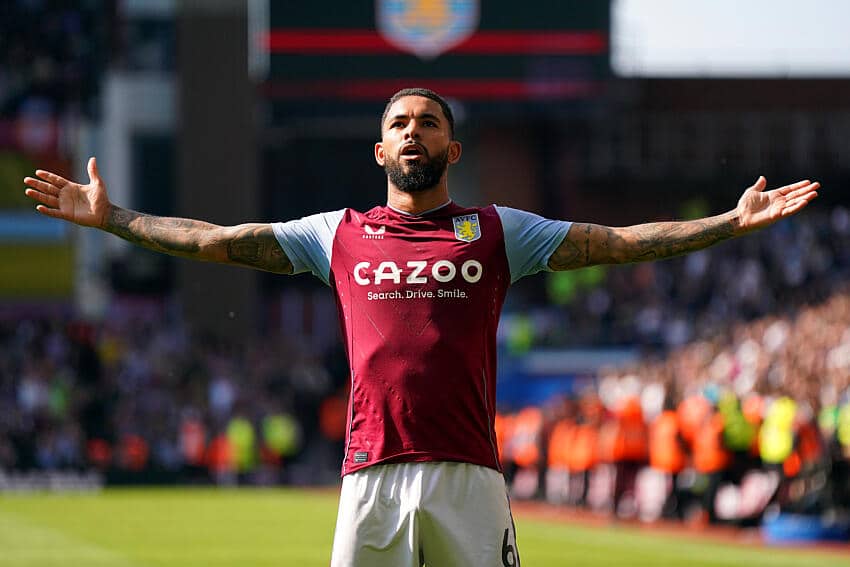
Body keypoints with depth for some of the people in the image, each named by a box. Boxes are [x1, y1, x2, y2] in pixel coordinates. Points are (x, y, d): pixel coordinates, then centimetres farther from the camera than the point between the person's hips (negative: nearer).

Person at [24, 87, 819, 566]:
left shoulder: (496, 233, 11)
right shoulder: (340, 235, 14)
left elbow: (618, 243, 6)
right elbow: (214, 241, 16)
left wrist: (733, 222, -2)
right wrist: (111, 218, 14)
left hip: (469, 478, -1)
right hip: (371, 477, 1)